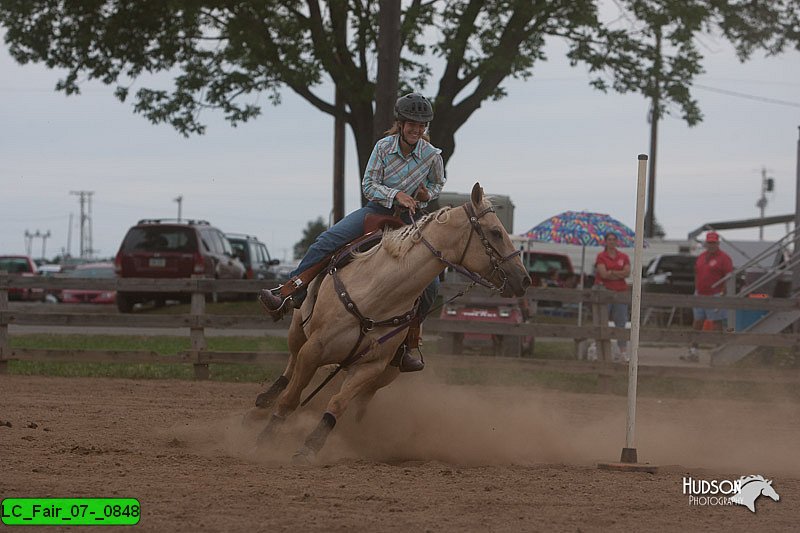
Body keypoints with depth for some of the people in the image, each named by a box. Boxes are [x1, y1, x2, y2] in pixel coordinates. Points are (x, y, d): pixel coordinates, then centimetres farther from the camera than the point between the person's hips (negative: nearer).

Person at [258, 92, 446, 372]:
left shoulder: (432, 155, -7)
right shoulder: (384, 147, -9)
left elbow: (438, 183, 13)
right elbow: (368, 185, -8)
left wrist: (427, 195, -9)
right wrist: (396, 195, -25)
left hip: (410, 220, 1)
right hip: (378, 208, -1)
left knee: (430, 281, -14)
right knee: (328, 240, -24)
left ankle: (405, 344, 0)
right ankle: (286, 294, -26)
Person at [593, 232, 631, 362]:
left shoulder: (624, 257, 11)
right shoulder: (601, 256, 2)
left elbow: (627, 273, -2)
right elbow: (603, 273, -11)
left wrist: (611, 273, -10)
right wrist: (619, 274, -7)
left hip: (620, 292, 2)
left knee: (621, 322, 0)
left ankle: (623, 352, 0)